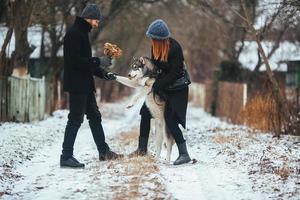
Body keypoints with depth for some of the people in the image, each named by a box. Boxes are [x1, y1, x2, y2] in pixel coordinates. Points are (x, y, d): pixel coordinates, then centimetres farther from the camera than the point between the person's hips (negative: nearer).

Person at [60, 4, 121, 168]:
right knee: (75, 119, -8)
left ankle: (104, 151, 25)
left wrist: (103, 74, 14)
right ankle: (66, 156, -6)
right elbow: (75, 60, -23)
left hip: (85, 85, 10)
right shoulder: (74, 33, -14)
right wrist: (98, 62, -21)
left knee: (95, 116, 16)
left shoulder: (82, 33, 17)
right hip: (76, 85, -10)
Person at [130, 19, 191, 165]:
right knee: (145, 111, 9)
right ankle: (142, 149, 23)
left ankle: (184, 154, -14)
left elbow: (175, 73, -24)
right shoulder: (155, 46, -4)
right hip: (161, 86, 8)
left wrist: (158, 85, -22)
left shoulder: (175, 48, -25)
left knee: (171, 118, -17)